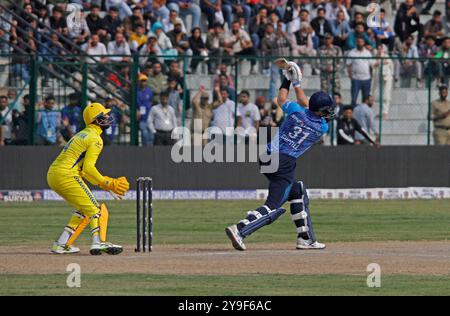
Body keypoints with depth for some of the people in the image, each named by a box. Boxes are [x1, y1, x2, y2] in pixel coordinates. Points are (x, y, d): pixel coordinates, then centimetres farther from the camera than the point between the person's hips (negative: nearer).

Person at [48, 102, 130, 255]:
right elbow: (88, 168, -17)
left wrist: (103, 182, 17)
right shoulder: (95, 139, -7)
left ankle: (61, 244, 17)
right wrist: (107, 184, -12)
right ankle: (98, 242, -30)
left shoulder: (81, 135, 24)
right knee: (95, 209, -10)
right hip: (66, 175, -9)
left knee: (84, 210, 20)